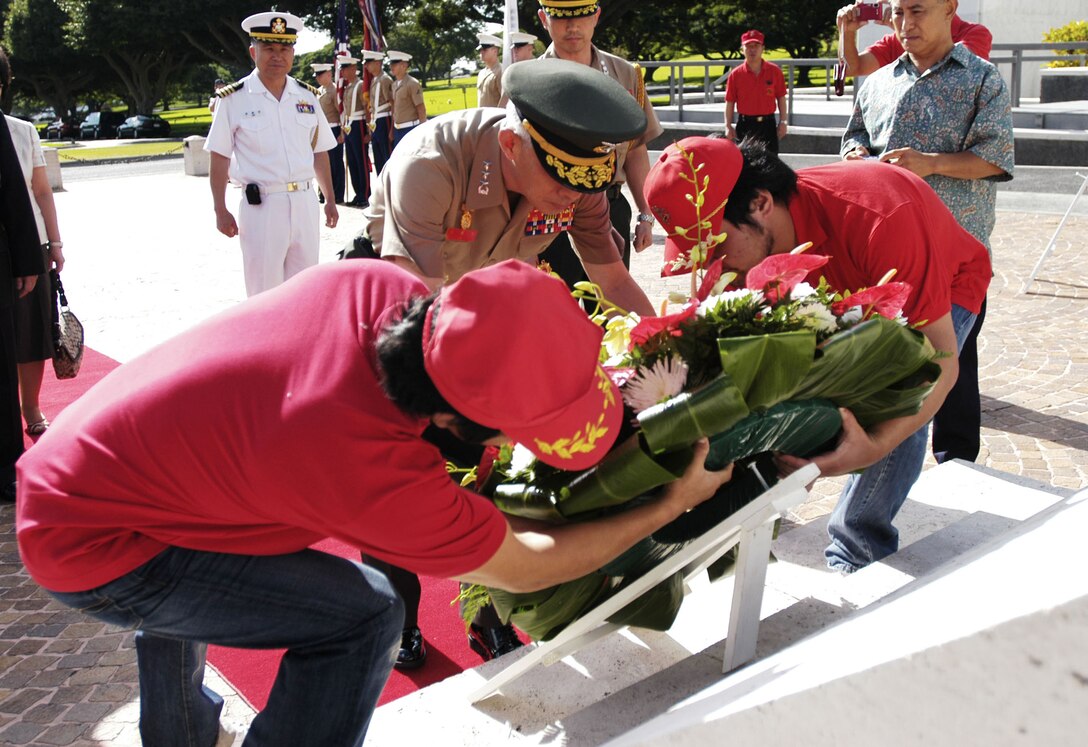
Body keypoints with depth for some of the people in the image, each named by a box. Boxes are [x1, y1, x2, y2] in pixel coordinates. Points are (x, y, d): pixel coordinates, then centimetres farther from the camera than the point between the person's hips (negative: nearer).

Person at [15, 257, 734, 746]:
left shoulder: (377, 284, -17)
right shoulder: (374, 473, -34)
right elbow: (523, 567, -17)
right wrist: (672, 506, -8)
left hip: (61, 464, 9)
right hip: (89, 548, -8)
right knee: (364, 613, -12)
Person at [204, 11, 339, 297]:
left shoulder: (308, 97, 9)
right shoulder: (233, 100, -3)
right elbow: (219, 160, -1)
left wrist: (330, 200, 13)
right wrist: (220, 211, -5)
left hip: (304, 203, 4)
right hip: (261, 206, -4)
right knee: (264, 296, 1)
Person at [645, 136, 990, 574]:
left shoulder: (880, 220, -43)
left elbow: (941, 361, -42)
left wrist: (875, 446, -57)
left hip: (946, 285, -5)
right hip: (850, 286, 5)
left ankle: (855, 557, -9)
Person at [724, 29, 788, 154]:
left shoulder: (774, 71, 0)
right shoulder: (736, 74, -1)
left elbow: (781, 98, 5)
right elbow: (730, 102, 1)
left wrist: (782, 122, 1)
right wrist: (728, 126, -5)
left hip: (768, 124, 0)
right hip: (745, 126, 0)